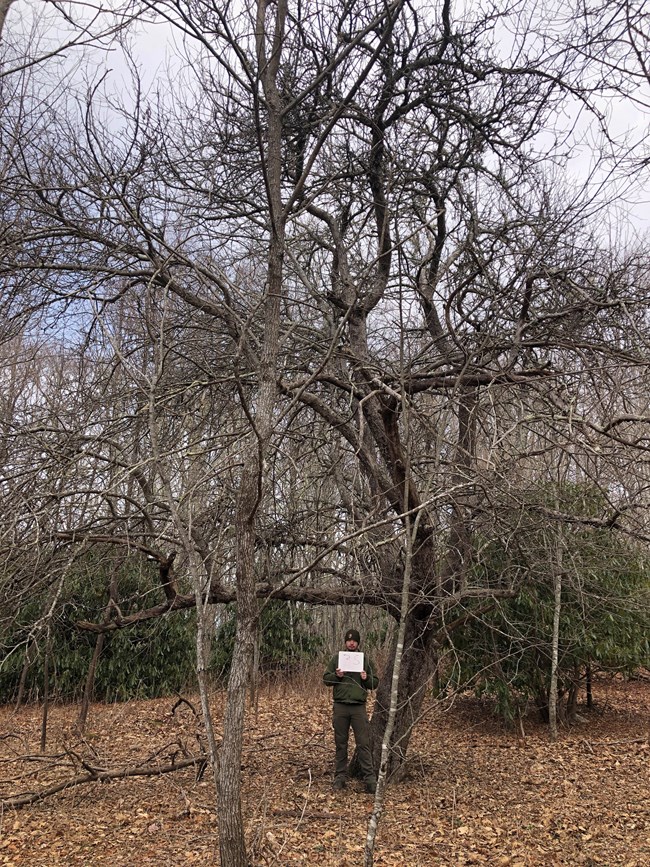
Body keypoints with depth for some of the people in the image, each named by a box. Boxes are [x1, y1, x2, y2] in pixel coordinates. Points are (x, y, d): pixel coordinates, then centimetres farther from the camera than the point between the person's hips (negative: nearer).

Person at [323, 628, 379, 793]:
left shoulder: (365, 659, 5)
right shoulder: (336, 658, 5)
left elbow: (375, 683, 8)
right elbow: (326, 679, 7)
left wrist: (366, 678, -13)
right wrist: (336, 675, -13)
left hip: (359, 707, -1)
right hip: (340, 706, 1)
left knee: (363, 743, -3)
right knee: (340, 743, 8)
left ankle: (369, 778, 1)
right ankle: (340, 776, 18)